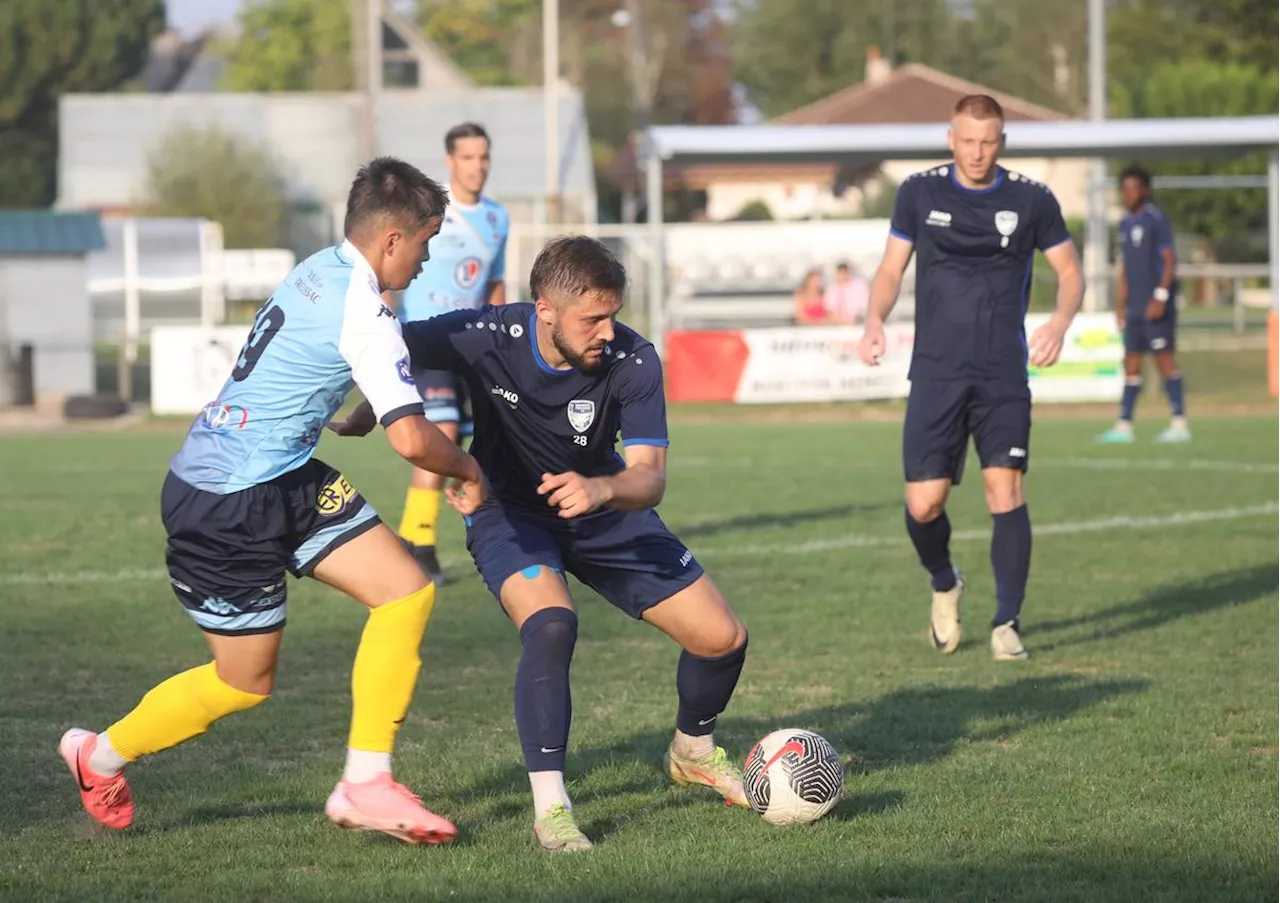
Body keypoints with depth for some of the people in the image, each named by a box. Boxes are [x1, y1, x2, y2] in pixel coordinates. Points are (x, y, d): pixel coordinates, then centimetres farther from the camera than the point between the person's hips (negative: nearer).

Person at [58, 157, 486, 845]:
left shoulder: (321, 270, 4)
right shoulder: (364, 317, -23)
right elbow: (411, 439, -28)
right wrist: (467, 471, -10)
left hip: (288, 480, 9)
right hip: (228, 505, -9)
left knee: (407, 591, -1)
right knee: (245, 683, 7)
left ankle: (365, 786, 3)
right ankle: (100, 756, 29)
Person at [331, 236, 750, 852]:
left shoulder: (632, 362, -26)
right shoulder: (484, 338, -28)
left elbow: (649, 475, -33)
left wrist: (601, 489, -51)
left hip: (606, 513, 3)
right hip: (509, 511, -3)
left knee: (722, 638, -1)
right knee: (550, 624, -34)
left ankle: (693, 754, 32)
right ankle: (550, 808, -23)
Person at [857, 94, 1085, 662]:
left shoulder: (1031, 200, 2)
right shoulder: (920, 193, 5)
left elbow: (1070, 273, 8)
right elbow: (891, 269, 11)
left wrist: (1059, 322, -12)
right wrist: (875, 321, -8)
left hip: (1003, 375, -1)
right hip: (936, 373, 1)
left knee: (1005, 488, -13)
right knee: (924, 504, -5)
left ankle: (1007, 624, -3)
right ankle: (944, 586, 27)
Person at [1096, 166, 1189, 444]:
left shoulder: (1157, 220, -7)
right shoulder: (1126, 224, 17)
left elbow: (1170, 260, -12)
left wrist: (1160, 297, -19)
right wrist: (1120, 304, 18)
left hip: (1156, 306, -8)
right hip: (1135, 307, 8)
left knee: (1164, 358, -9)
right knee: (1131, 363, 6)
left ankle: (1179, 423, -7)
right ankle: (1124, 426, 6)